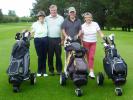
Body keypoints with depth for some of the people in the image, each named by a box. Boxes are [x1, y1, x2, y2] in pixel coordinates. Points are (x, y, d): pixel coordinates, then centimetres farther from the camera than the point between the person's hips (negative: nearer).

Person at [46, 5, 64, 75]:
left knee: (58, 55, 5)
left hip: (58, 39, 0)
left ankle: (59, 69, 15)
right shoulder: (46, 18, 6)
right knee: (50, 56, 6)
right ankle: (51, 70, 16)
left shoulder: (61, 18, 6)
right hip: (49, 39, 0)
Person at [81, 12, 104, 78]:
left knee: (91, 57, -10)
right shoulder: (83, 26, -2)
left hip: (93, 43, 0)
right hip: (86, 42, 0)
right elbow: (81, 35, 4)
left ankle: (91, 72, -13)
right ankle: (91, 71, 17)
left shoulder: (95, 24, -2)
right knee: (88, 57, 4)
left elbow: (100, 32, 0)